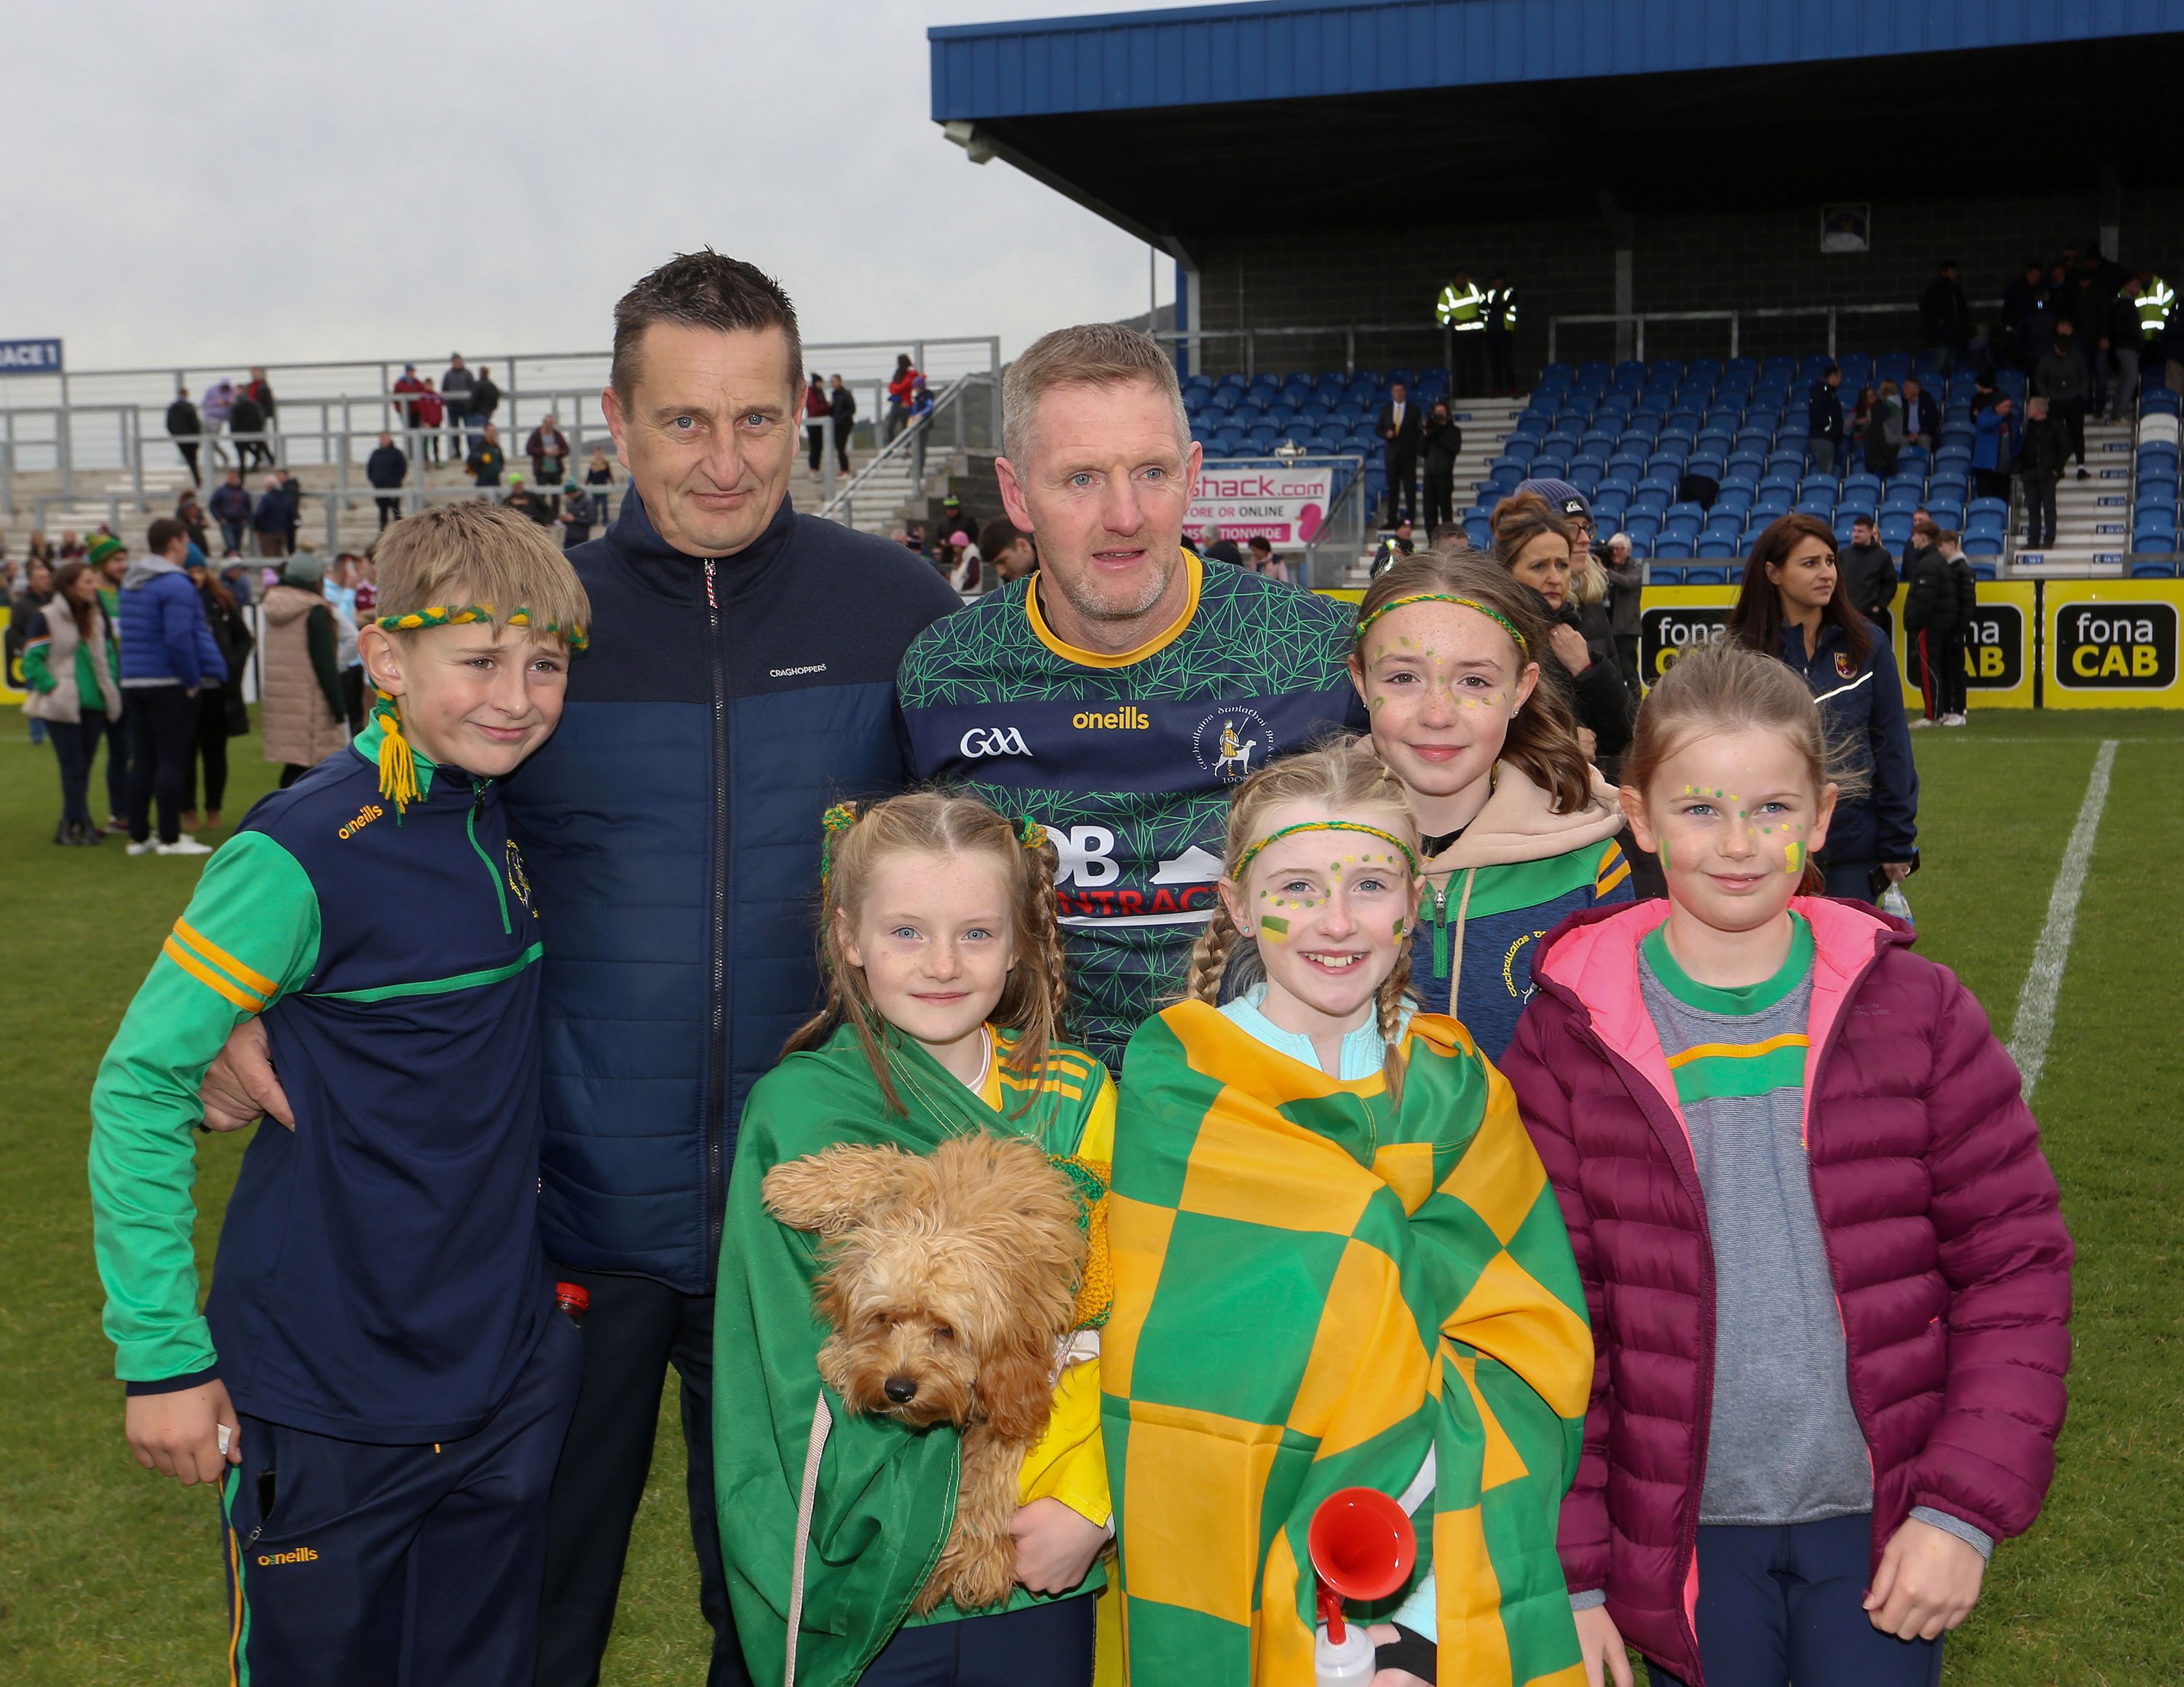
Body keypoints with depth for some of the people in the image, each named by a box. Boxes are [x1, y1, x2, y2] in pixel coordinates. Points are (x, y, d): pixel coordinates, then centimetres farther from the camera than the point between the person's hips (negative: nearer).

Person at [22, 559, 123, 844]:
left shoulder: (97, 617, 12)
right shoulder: (44, 617, -8)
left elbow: (108, 656, 18)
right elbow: (31, 661, -10)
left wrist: (110, 687, 6)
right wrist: (52, 689, -15)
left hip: (94, 704, 6)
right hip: (63, 707, -6)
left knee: (83, 767, 9)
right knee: (74, 767, -5)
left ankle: (71, 824, 18)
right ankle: (82, 823, -2)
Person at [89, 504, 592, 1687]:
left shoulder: (501, 816, 2)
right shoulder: (306, 854, -19)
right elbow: (139, 1086, -16)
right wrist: (161, 1351, -16)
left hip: (507, 1374, 6)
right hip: (328, 1401, -6)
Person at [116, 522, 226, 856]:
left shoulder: (130, 583, 13)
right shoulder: (176, 585, -15)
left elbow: (126, 633, 18)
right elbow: (179, 639, -22)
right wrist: (192, 680, -13)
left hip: (133, 681, 8)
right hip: (169, 684, -8)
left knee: (142, 760, 11)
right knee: (172, 760, -3)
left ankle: (138, 837, 13)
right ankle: (170, 838, -2)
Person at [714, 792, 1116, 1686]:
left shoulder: (1077, 1101, 1)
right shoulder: (800, 1112, -7)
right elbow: (808, 1373, -8)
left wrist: (1088, 1506, -11)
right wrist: (919, 1531, -13)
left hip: (1053, 1564, 2)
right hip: (877, 1577, -2)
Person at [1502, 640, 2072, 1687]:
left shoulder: (1915, 1012, -3)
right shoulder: (1567, 1040, -4)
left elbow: (2016, 1266, 0)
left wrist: (1966, 1510, -7)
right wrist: (1564, 1570, -3)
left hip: (1879, 1525, 0)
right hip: (1682, 1537, 0)